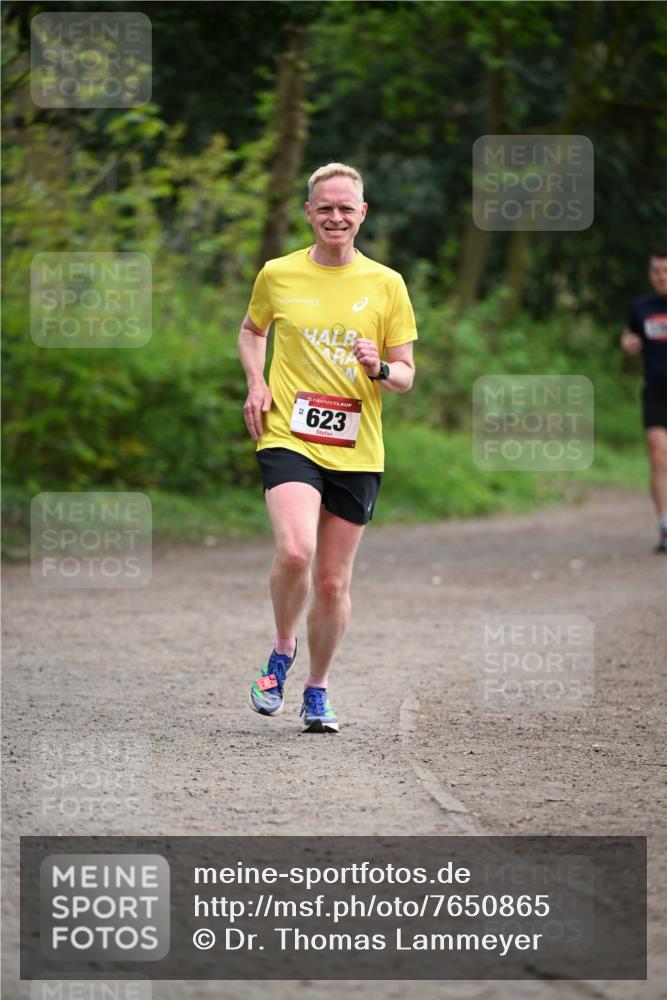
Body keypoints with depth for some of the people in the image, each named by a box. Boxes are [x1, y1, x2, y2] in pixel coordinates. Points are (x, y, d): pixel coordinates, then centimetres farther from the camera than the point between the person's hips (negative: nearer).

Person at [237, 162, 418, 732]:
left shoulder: (386, 284, 4)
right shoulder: (278, 275, 4)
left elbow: (406, 374, 8)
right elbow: (252, 331, 24)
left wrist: (380, 370, -15)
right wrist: (256, 382, 5)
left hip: (356, 451, 1)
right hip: (289, 438, -1)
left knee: (333, 583, 5)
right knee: (295, 551, -25)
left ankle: (317, 691, 26)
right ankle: (282, 651, 3)